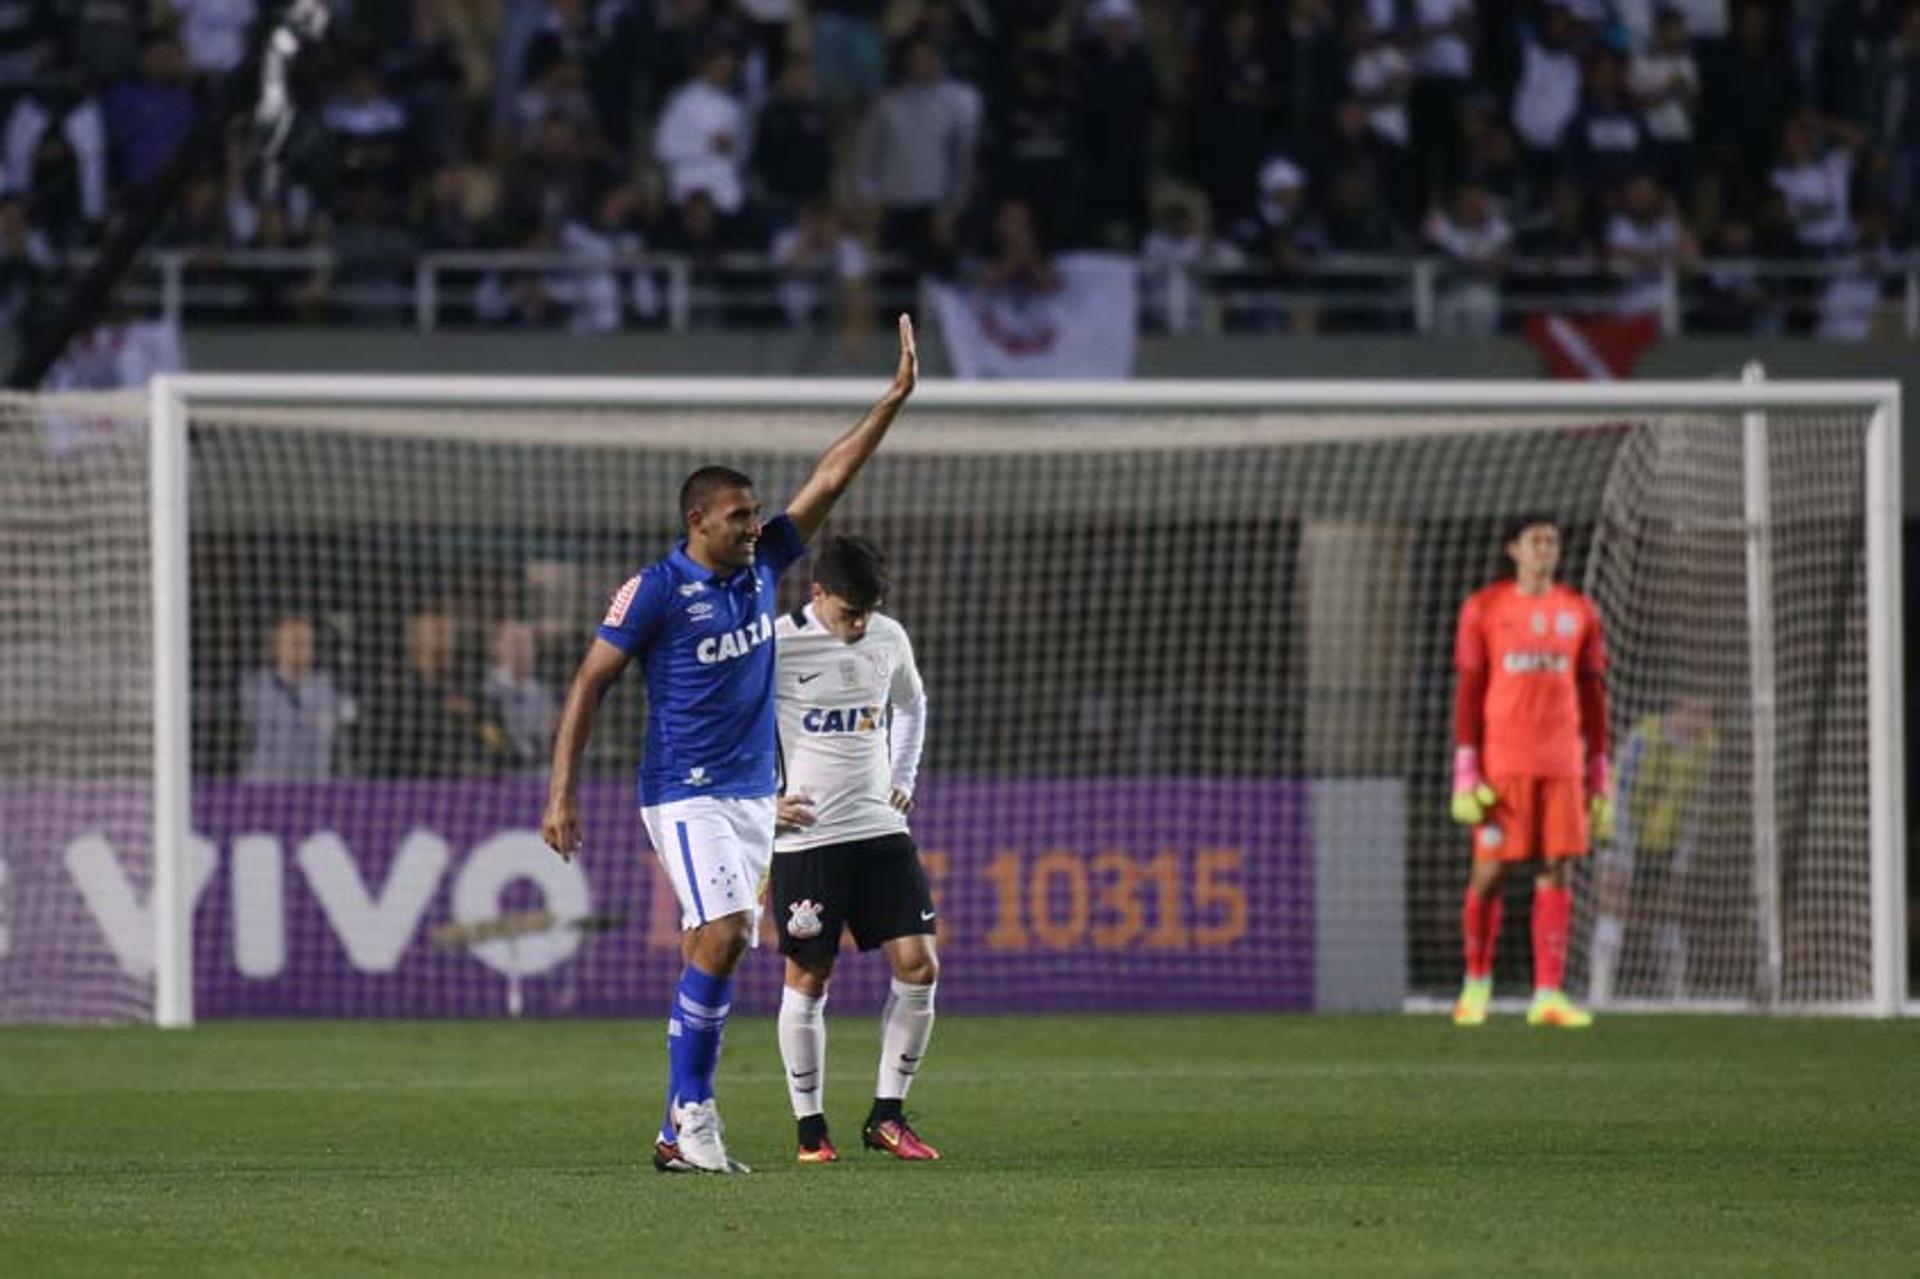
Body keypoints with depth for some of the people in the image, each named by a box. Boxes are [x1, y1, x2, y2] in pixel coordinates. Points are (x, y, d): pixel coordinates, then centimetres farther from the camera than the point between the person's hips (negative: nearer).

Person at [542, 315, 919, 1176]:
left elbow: (829, 480, 11)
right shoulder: (654, 590, -10)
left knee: (714, 954, 4)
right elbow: (590, 684, -8)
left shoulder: (760, 566, 8)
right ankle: (691, 1110, -15)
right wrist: (561, 793, -13)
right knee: (722, 938, -21)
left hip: (753, 794, 7)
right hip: (685, 794, -7)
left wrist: (894, 400, 7)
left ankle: (679, 1135, 5)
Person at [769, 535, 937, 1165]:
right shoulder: (775, 646, -10)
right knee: (807, 980, -1)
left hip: (881, 829, 5)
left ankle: (886, 1116, 7)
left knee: (919, 968, -4)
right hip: (805, 835, -5)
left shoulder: (889, 639, 6)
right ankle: (810, 1127, 10)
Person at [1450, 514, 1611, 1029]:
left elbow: (1593, 697, 13)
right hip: (1501, 763, -2)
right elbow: (1467, 692, 1)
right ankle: (1477, 982, 16)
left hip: (1562, 763, 2)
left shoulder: (1580, 613, 10)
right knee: (1490, 872, -3)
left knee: (1557, 870, -3)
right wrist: (1465, 776, -6)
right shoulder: (1484, 608, 2)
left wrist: (1600, 781, 9)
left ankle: (1548, 996, -3)